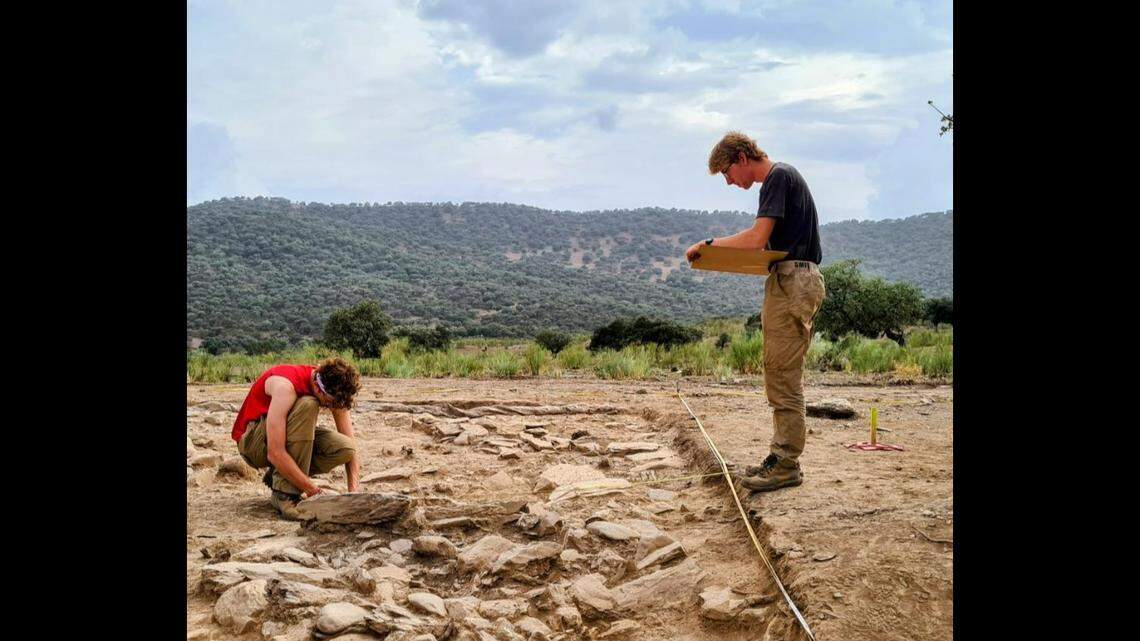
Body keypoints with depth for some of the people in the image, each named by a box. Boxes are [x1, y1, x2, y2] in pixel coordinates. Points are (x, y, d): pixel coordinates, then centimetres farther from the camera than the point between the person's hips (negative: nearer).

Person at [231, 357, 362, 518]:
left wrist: (353, 493, -24)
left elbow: (351, 447, -10)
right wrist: (316, 492, -38)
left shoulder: (333, 389, -14)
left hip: (293, 440, 6)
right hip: (252, 441, -6)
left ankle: (278, 475, 1)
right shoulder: (286, 385, -33)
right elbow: (275, 454, -39)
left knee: (344, 448, -21)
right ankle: (284, 493, -28)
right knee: (306, 405, -34)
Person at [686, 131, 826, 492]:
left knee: (783, 376, -8)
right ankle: (782, 456, 18)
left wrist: (709, 244, -8)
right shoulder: (782, 178, 22)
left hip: (792, 282, -10)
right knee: (783, 377, 12)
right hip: (792, 282, 10)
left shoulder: (779, 176, -9)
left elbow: (757, 238, -18)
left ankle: (786, 464, -4)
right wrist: (726, 251, 13)